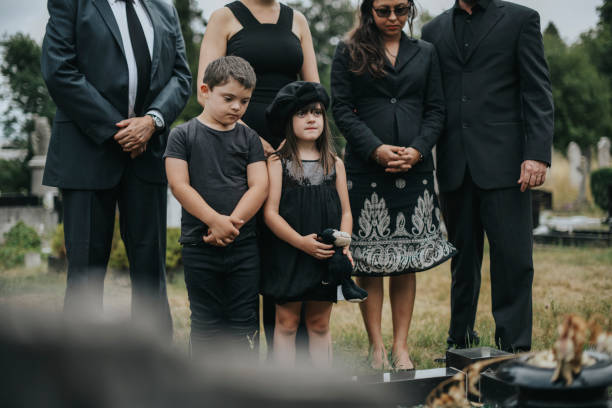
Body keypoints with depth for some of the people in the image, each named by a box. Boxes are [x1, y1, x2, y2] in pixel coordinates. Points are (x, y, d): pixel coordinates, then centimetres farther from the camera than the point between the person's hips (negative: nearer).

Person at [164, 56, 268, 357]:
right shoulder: (183, 135, 1)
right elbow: (179, 185, -8)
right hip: (199, 244, -2)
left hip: (243, 245, 2)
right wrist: (215, 221, -18)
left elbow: (259, 186, -2)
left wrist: (232, 222, -15)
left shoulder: (249, 138, 7)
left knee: (244, 321, 7)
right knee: (206, 322, 7)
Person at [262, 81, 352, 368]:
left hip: (326, 256, 3)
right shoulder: (278, 162, -2)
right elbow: (270, 212, -8)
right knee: (286, 323, 3)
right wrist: (301, 242, -18)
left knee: (320, 324, 12)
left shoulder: (335, 163, 9)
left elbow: (345, 212, 10)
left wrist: (344, 244, -8)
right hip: (288, 255, -3)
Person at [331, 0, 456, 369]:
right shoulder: (349, 52, 6)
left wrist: (417, 150, -7)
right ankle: (376, 347, 9)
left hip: (415, 169, 3)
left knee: (408, 259, 4)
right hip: (366, 169, -2)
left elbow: (436, 110, 10)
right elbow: (342, 109, -1)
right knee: (368, 260, -1)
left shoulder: (425, 53, 15)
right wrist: (376, 149, -13)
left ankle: (401, 346, 12)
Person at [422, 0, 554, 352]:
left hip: (503, 162, -3)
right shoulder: (434, 31, 16)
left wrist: (538, 154, -12)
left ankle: (514, 348, 4)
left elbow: (538, 92, -1)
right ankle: (461, 343, 22)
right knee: (463, 259, 11)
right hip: (454, 166, 3)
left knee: (513, 258, -4)